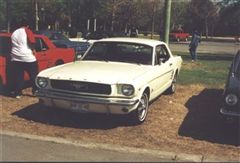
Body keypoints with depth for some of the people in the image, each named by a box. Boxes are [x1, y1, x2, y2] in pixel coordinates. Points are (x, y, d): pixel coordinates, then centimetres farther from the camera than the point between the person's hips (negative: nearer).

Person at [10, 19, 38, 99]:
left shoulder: (14, 33, 16)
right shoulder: (27, 31, -2)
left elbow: (12, 45, 16)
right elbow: (32, 41, -17)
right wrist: (33, 49, -4)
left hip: (15, 58, 5)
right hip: (28, 57, -5)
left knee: (18, 77, 8)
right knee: (34, 76, 8)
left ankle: (17, 94, 8)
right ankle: (35, 91, 11)